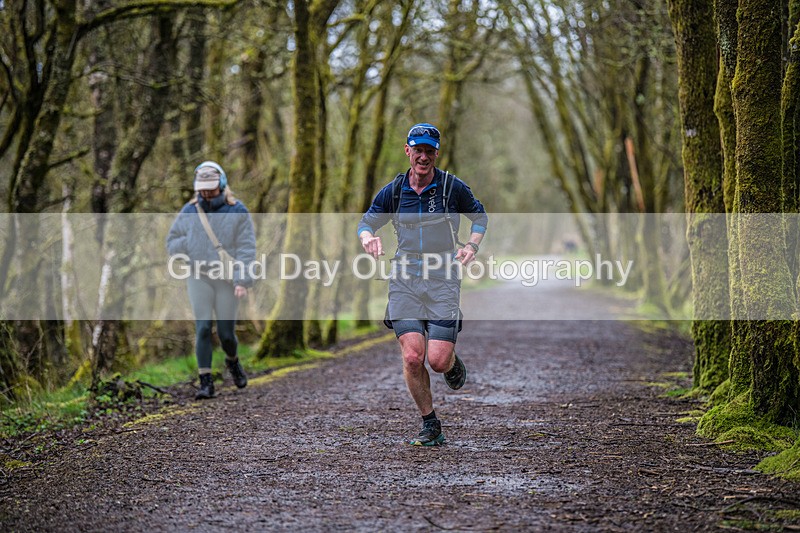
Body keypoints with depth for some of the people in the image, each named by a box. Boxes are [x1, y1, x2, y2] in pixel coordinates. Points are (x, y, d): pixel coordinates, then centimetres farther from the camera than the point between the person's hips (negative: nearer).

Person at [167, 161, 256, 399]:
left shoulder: (237, 212, -3)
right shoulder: (189, 212, 4)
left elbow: (246, 249, -9)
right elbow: (172, 243, 10)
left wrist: (243, 281, -20)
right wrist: (192, 243, -11)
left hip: (227, 281, -1)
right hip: (199, 278, 1)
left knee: (226, 332, 2)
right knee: (203, 328, -9)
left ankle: (232, 360, 36)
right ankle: (206, 383, -6)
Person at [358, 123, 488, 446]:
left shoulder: (452, 187, -2)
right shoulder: (393, 191, 2)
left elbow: (479, 216, 13)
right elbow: (366, 222, 14)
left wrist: (472, 244, -5)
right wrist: (368, 237, -10)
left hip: (443, 280, -2)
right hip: (404, 280, 2)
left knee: (438, 361, -10)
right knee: (412, 357, -10)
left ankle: (454, 363, 30)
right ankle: (430, 426, 6)